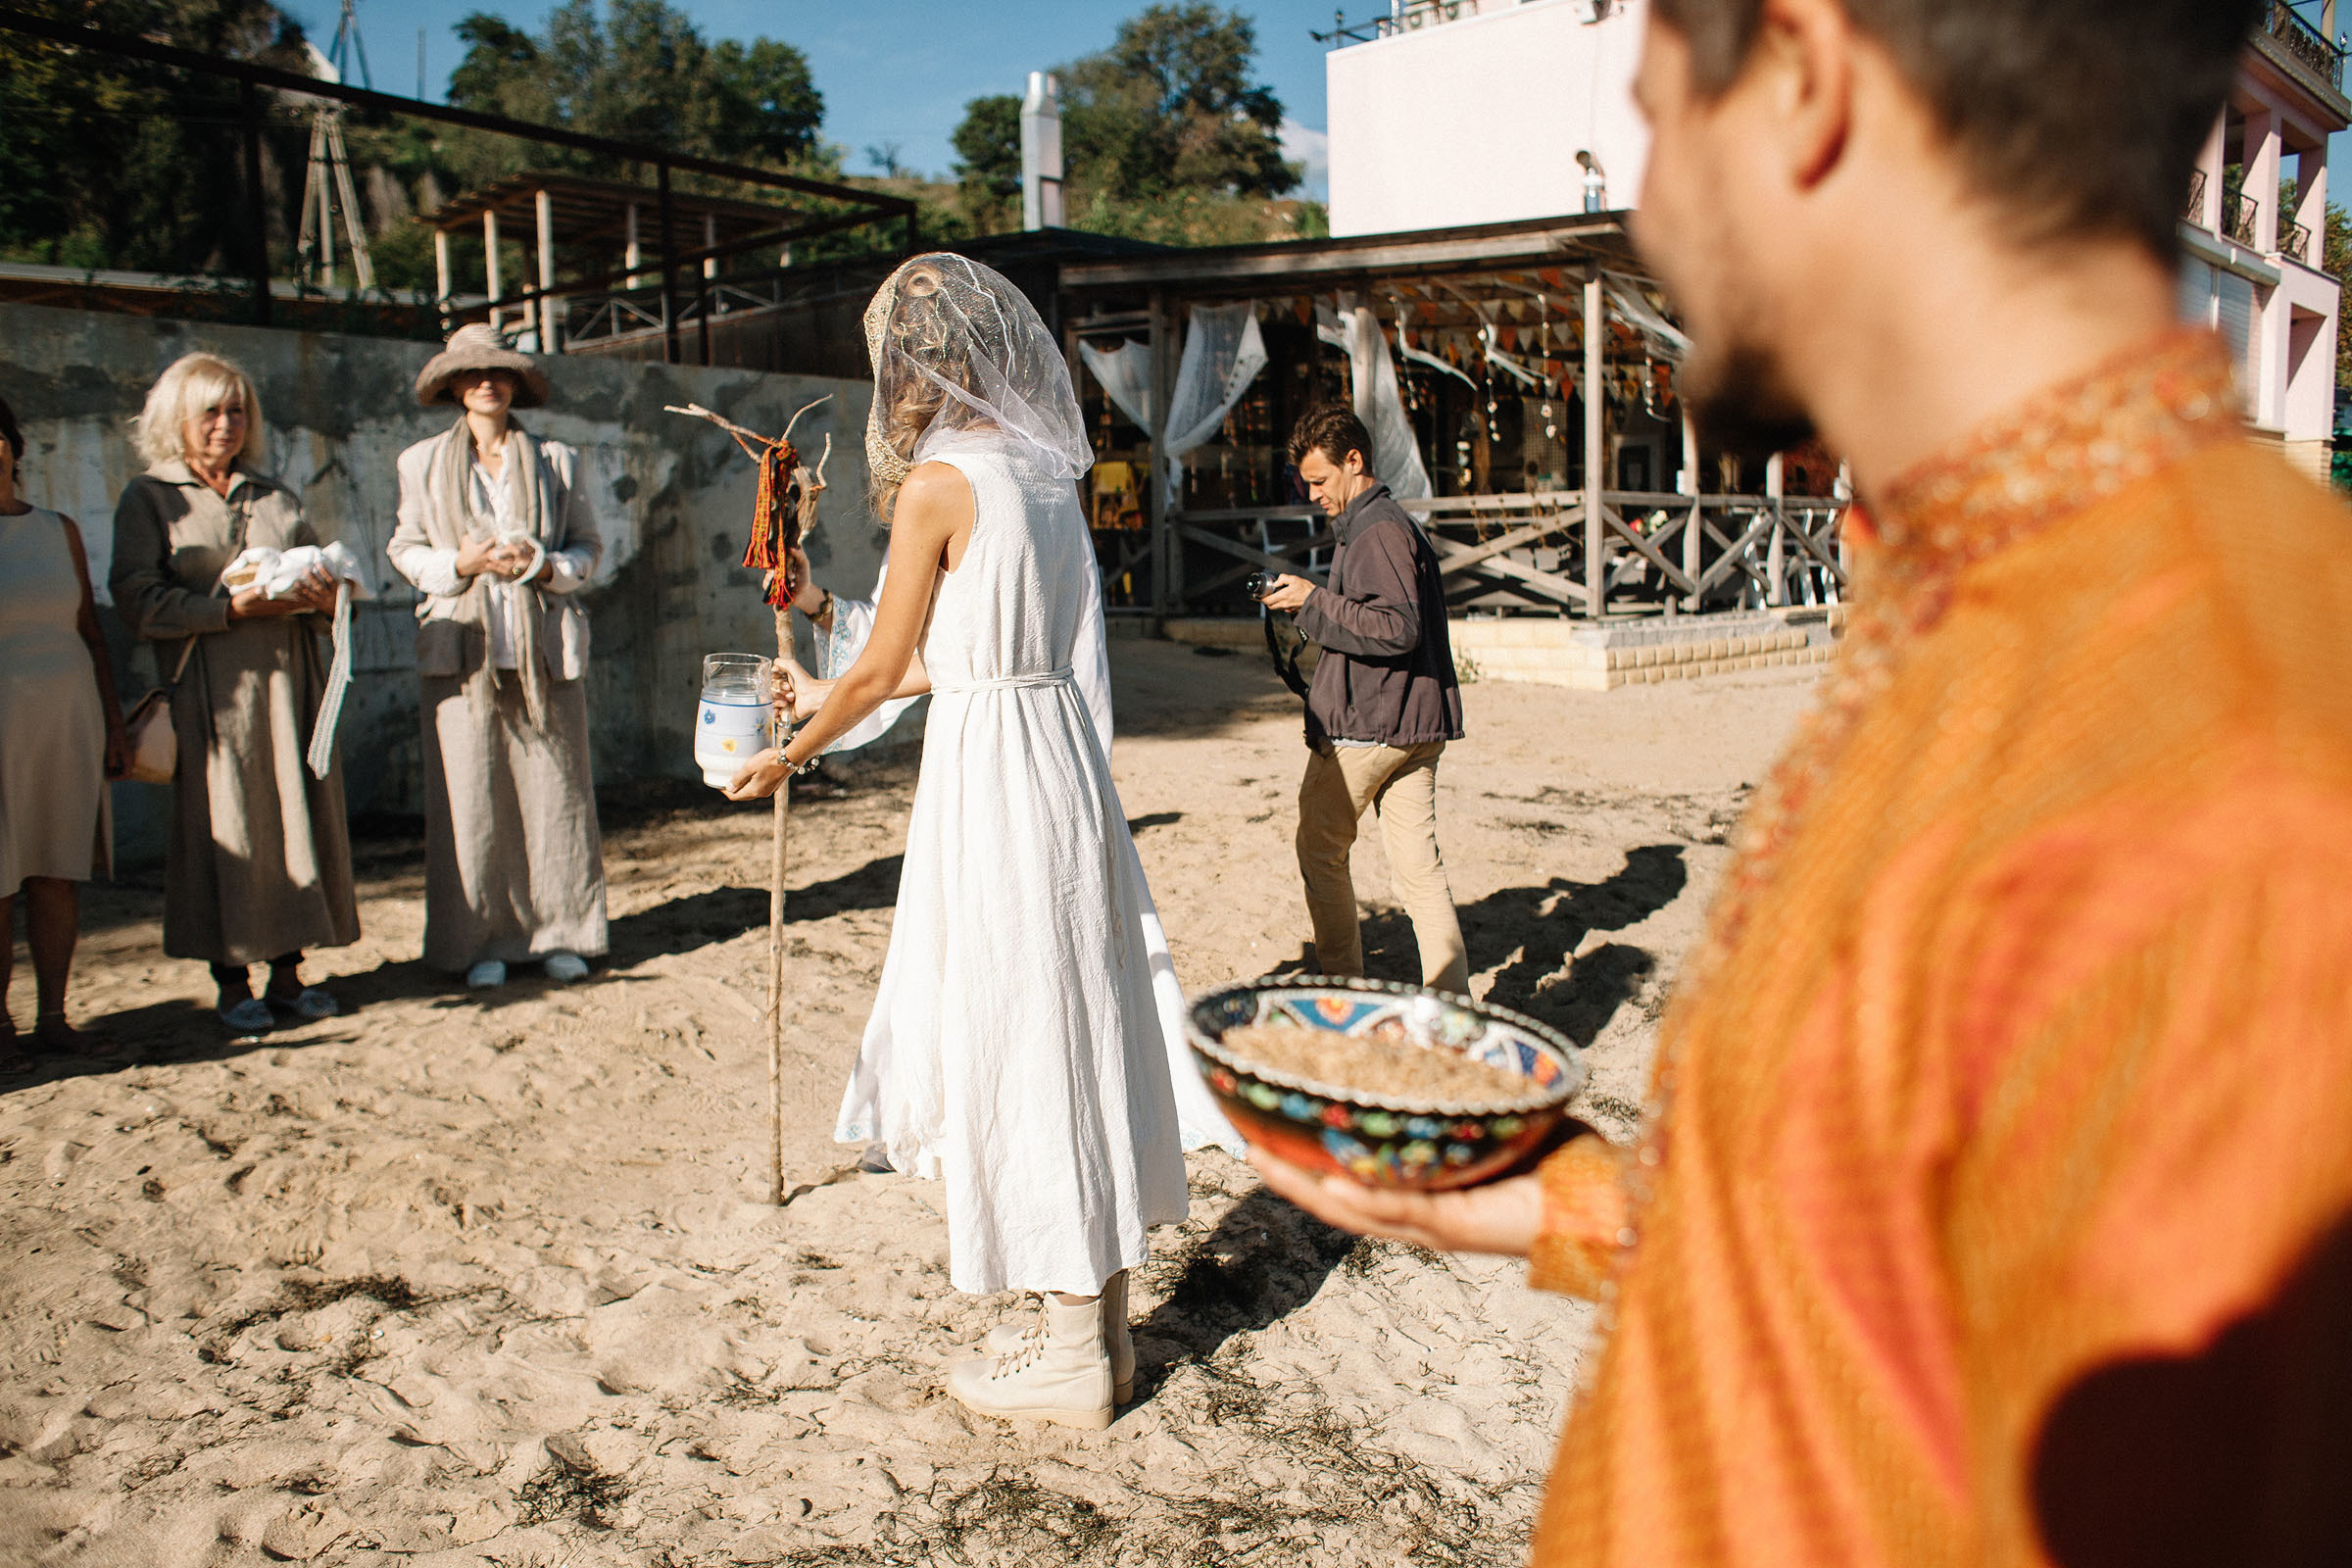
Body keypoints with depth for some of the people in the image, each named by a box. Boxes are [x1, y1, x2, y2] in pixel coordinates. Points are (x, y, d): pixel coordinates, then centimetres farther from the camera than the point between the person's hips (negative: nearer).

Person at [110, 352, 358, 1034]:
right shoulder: (148, 498, 5)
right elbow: (138, 600, -6)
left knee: (298, 811, 2)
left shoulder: (275, 495, 20)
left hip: (289, 674, 4)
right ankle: (232, 982, 7)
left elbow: (323, 567, 18)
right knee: (222, 822, -3)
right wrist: (234, 605, -16)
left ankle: (287, 972, 11)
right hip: (210, 686, -4)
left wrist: (324, 592, -6)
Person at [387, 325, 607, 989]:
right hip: (462, 650, 0)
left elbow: (589, 546, 12)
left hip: (545, 650, 1)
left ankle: (561, 933, 11)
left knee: (554, 790, 0)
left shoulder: (556, 460, 13)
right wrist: (461, 563, -8)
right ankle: (482, 941, 7)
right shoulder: (422, 462, 12)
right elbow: (405, 550, 12)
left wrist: (545, 566, -9)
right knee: (470, 798, -3)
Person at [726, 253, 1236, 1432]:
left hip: (990, 774, -8)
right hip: (1065, 754, 8)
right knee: (1078, 1020, 13)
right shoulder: (1045, 471, 11)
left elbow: (882, 670, -5)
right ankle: (1099, 1318, 26)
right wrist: (832, 697, 28)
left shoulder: (938, 483, -12)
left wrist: (790, 754, 13)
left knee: (1017, 1037, 1)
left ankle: (1072, 1355, 13)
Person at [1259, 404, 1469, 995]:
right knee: (1419, 868, 6)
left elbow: (1398, 627, -23)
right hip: (1416, 724, 9)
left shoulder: (1379, 531, -14)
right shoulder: (1395, 525, 19)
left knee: (1320, 853, 7)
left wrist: (1316, 601, -18)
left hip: (1366, 724, -9)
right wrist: (1312, 605, 16)